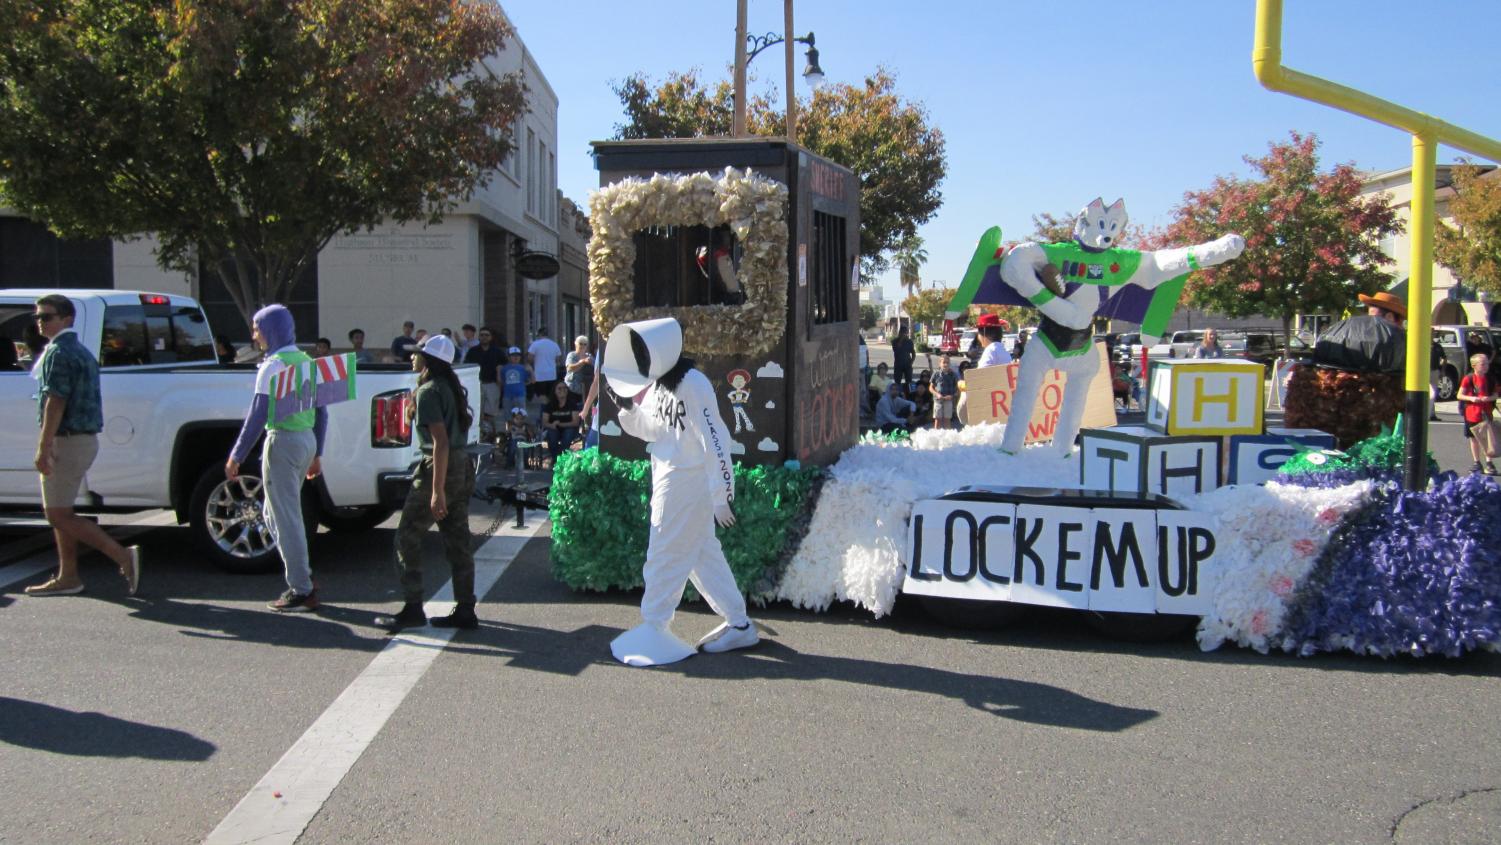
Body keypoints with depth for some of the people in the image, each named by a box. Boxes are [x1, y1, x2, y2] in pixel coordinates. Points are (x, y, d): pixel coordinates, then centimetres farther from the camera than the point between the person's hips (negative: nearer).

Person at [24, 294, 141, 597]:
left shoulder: (59, 352, -13)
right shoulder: (82, 351, 17)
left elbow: (55, 403, -20)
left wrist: (43, 448, -21)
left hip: (67, 442, -10)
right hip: (84, 439, 10)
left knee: (59, 515, -7)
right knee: (61, 513, 15)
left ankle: (123, 555, -13)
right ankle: (67, 578, 18)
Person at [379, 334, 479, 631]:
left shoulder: (428, 391, -14)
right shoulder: (451, 387, 13)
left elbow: (441, 441, -21)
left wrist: (437, 490, -23)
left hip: (438, 468, -9)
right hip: (462, 467, 9)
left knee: (407, 537, 1)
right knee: (457, 541, 10)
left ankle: (412, 609, 2)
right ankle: (465, 611, 12)